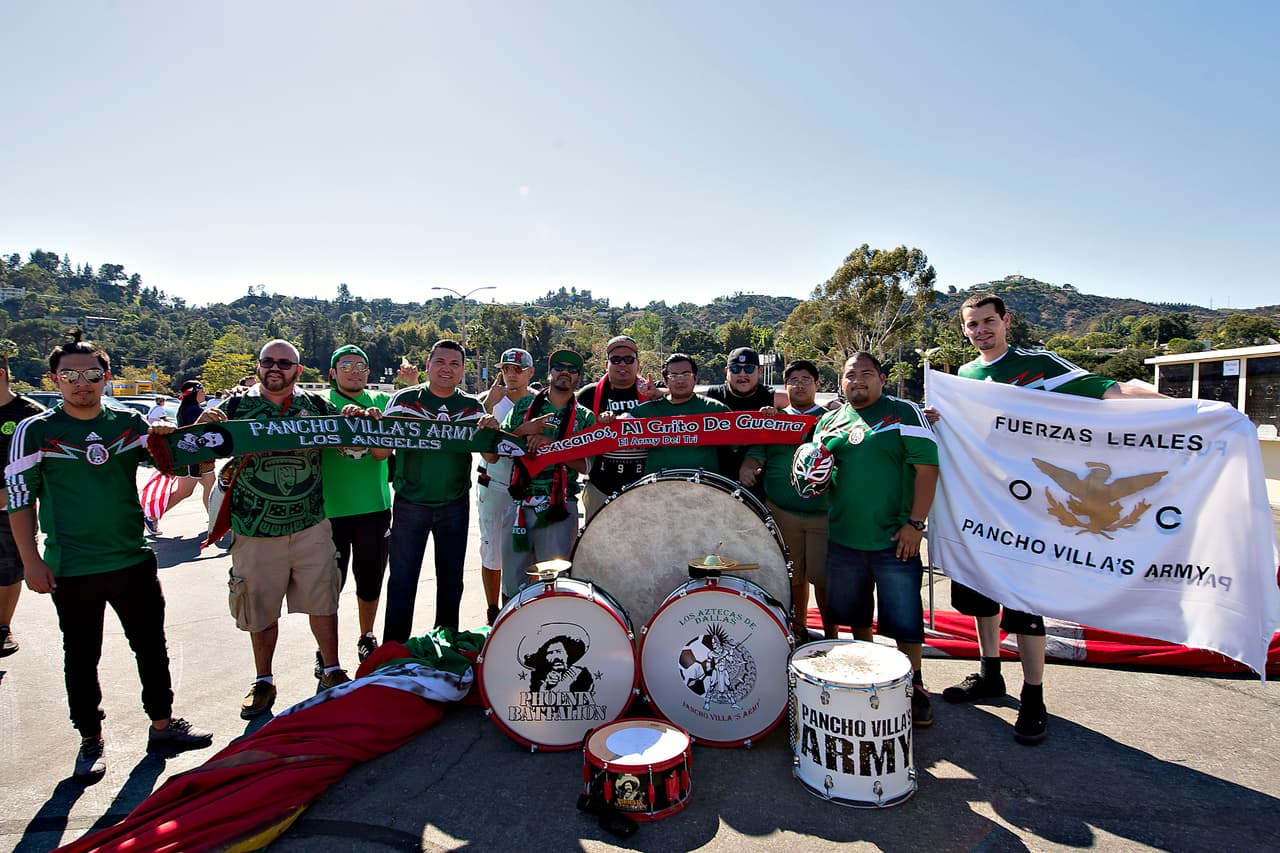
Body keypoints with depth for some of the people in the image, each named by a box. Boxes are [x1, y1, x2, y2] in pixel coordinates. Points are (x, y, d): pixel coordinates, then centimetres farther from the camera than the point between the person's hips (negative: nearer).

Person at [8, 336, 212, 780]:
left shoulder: (130, 423, 2)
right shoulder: (35, 431, -4)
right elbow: (21, 498, -2)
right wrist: (31, 561, -7)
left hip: (133, 559, 2)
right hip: (71, 568, -2)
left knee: (152, 645, 12)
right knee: (81, 657, 11)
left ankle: (162, 724, 29)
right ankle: (91, 740, 28)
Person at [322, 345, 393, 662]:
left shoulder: (382, 402, 6)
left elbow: (383, 451, -6)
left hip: (375, 506, 2)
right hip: (331, 509, -2)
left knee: (371, 578, 14)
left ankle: (367, 638, 35)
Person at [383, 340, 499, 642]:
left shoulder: (473, 407, 4)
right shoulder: (405, 399, -3)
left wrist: (491, 430, -24)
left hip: (455, 505, 2)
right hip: (410, 503, -2)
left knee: (451, 580, 13)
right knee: (402, 580, 4)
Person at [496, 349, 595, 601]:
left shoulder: (585, 417, 6)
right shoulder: (525, 405, 11)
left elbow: (585, 466, -4)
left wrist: (552, 443, -17)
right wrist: (523, 431, -10)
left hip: (559, 508, -2)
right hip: (520, 503, 2)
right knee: (512, 584, 9)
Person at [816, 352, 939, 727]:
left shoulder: (904, 413, -3)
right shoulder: (829, 421, 11)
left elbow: (926, 468, -9)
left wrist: (914, 524, -15)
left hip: (894, 540, -4)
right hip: (842, 540, 5)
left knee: (904, 620, 1)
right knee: (854, 614, 17)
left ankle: (914, 686, 20)